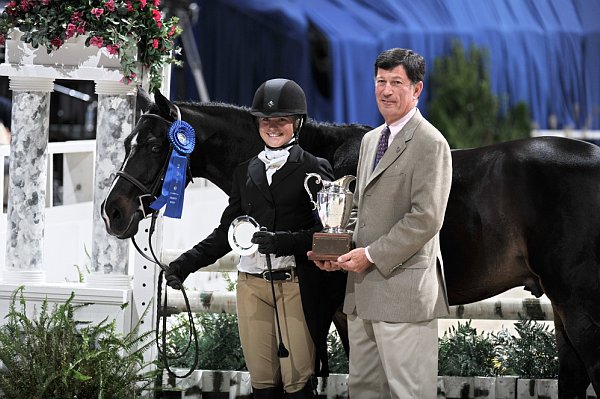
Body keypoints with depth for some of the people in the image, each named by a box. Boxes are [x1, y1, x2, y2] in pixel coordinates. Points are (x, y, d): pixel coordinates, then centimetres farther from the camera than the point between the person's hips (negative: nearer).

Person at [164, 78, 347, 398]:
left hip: (296, 285, -4)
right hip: (251, 284, 4)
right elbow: (226, 231, 13)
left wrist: (285, 241, -24)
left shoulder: (314, 169, 0)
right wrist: (187, 262, -1)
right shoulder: (246, 172, 14)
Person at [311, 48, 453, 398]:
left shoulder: (430, 143, -10)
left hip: (404, 288, -8)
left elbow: (426, 218, -17)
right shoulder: (371, 139, 17)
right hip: (364, 289, 9)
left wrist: (372, 255, -14)